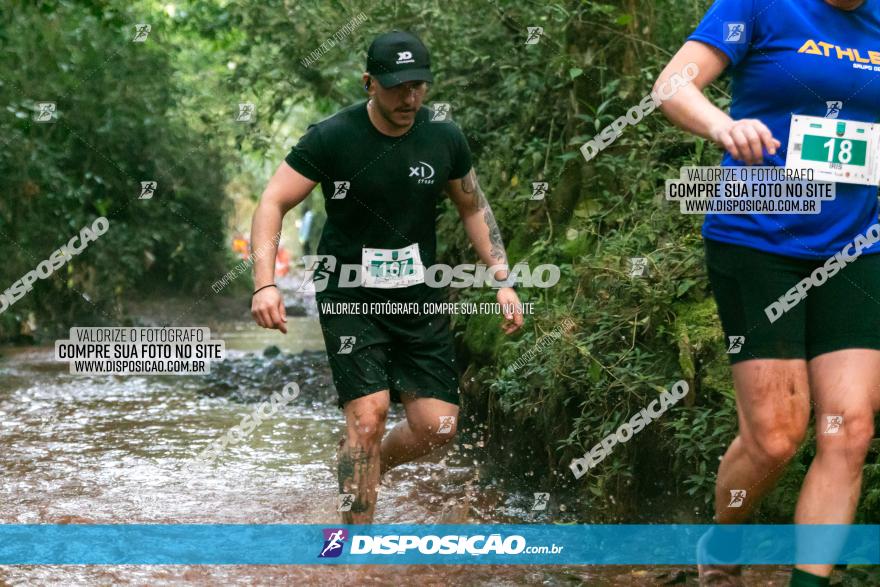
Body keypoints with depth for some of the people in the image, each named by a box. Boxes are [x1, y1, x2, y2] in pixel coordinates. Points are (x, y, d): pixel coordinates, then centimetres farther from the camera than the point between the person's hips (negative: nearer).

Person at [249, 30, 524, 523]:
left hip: (421, 298, 4)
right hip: (350, 297, -4)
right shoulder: (331, 139, -12)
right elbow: (273, 203, -10)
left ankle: (366, 466, 29)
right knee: (369, 415, -17)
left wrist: (503, 282, 7)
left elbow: (475, 209, 14)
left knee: (438, 426, -3)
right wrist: (265, 284, -22)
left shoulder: (445, 139, -1)